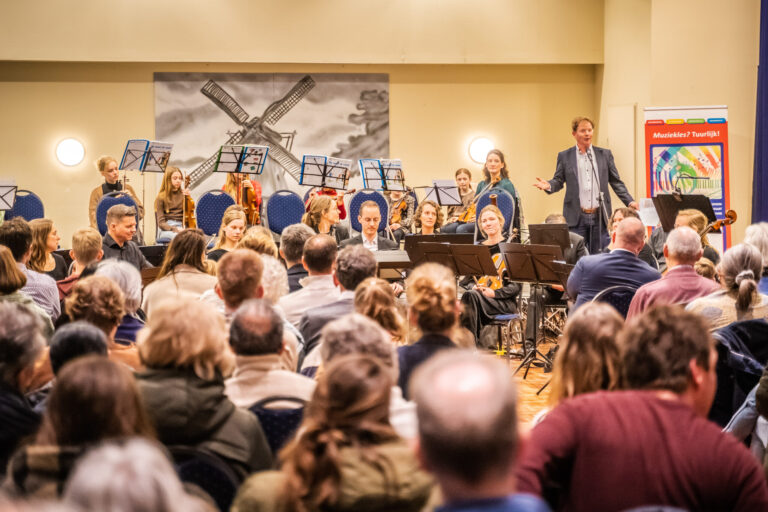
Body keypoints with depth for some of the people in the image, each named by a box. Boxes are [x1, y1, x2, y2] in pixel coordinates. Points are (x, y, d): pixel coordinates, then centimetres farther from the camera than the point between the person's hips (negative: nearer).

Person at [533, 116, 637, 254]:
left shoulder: (605, 154, 11)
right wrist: (548, 186, -14)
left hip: (600, 217, 1)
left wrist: (630, 201, 1)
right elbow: (558, 181, 9)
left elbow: (616, 182, 12)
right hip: (576, 217, -1)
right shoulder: (564, 156, 7)